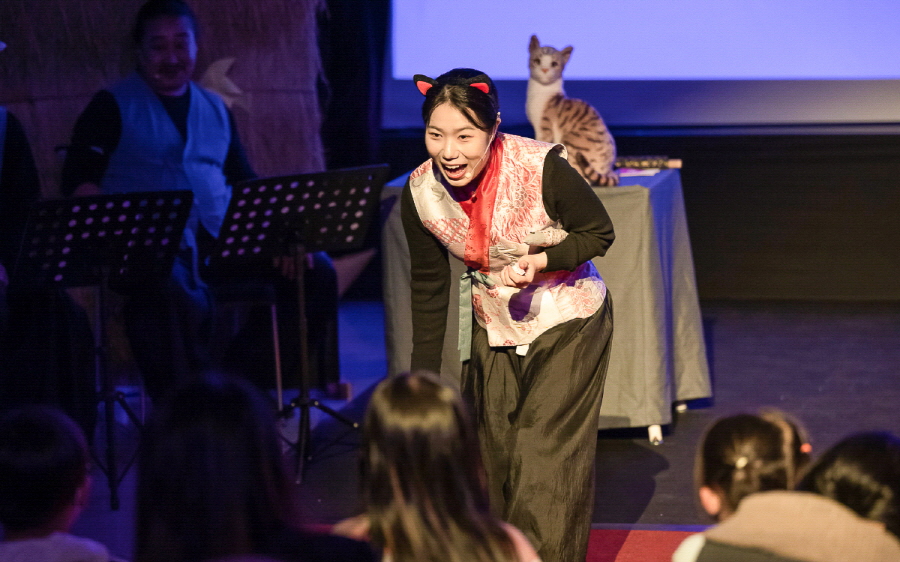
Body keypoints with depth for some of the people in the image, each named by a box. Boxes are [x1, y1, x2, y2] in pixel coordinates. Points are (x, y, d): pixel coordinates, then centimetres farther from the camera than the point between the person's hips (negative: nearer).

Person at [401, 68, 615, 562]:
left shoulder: (542, 169, -28)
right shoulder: (420, 193, -14)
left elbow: (599, 233, -11)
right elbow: (428, 288, 0)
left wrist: (540, 261, -28)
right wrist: (423, 379, 2)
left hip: (567, 322, -4)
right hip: (493, 328, 4)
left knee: (547, 456, -8)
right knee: (495, 455, 12)